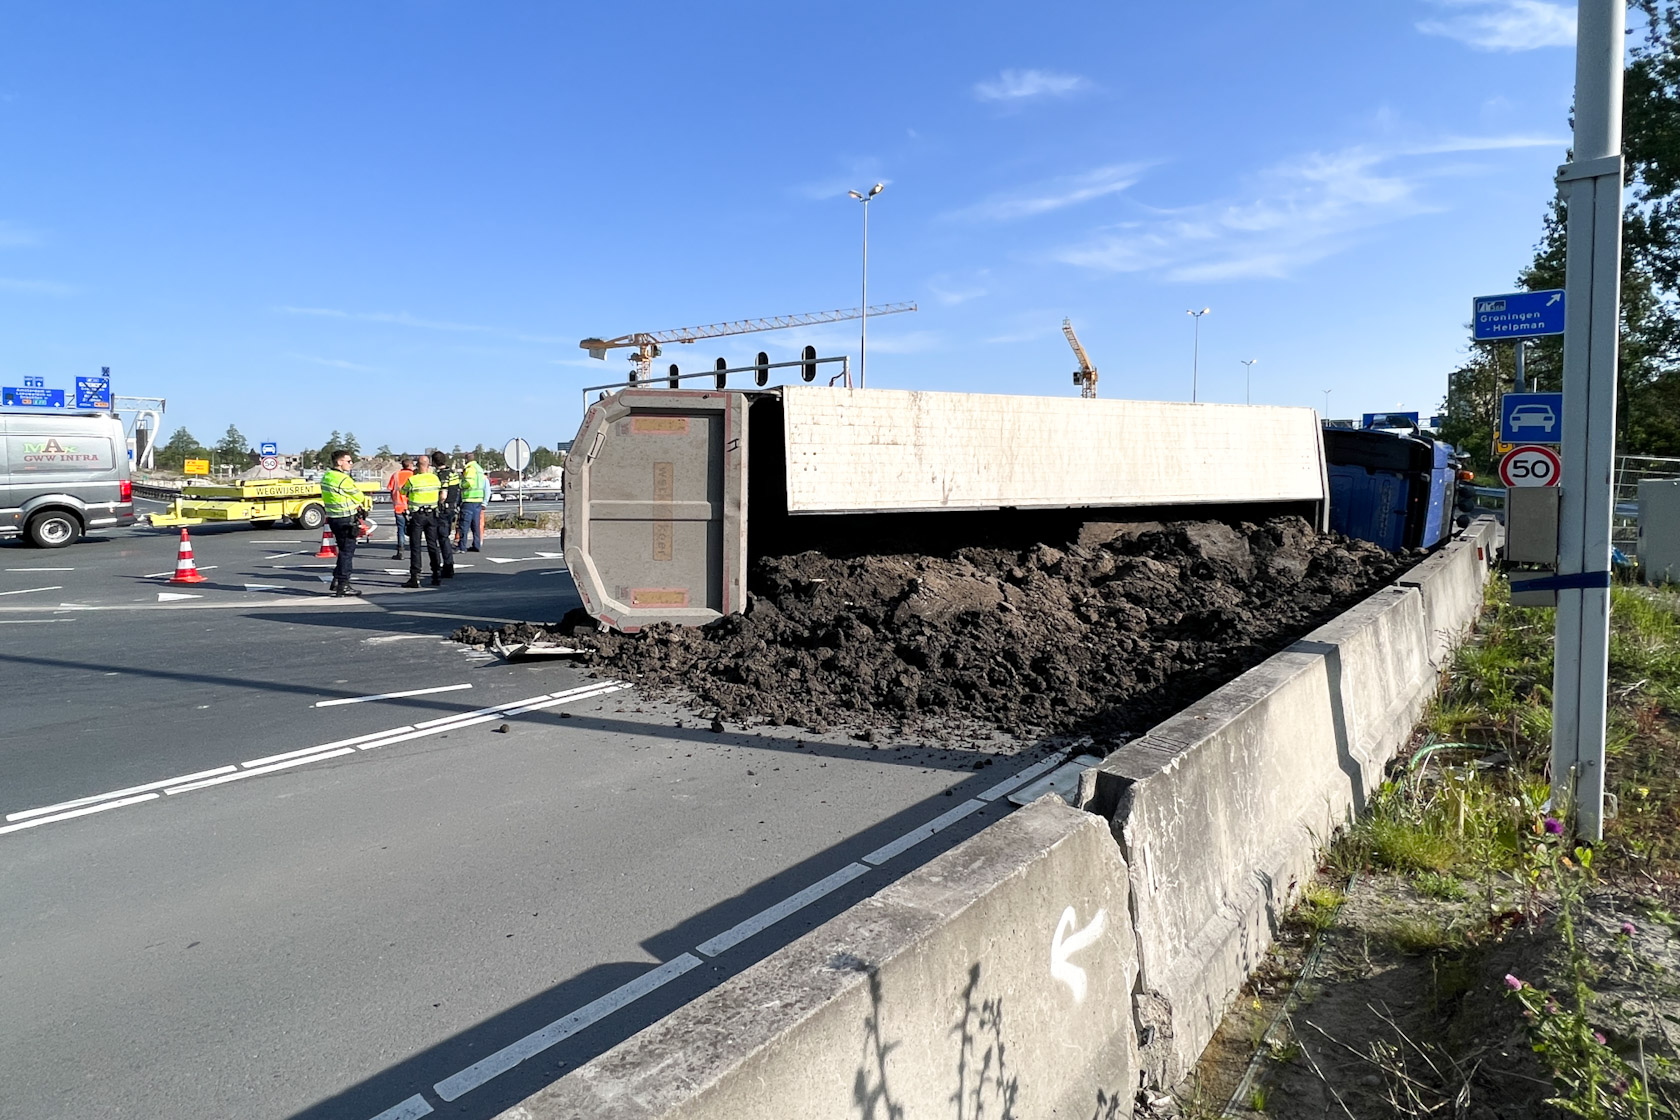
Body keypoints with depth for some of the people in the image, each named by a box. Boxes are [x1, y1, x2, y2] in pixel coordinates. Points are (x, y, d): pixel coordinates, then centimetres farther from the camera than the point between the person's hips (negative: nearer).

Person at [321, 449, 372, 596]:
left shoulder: (326, 477, 9)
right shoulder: (344, 480, -19)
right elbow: (359, 497, -9)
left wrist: (358, 504, 5)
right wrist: (367, 505, 12)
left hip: (333, 517, 9)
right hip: (346, 519, -9)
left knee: (344, 550, 19)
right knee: (347, 552, -1)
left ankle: (336, 582, 23)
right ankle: (343, 585, 2)